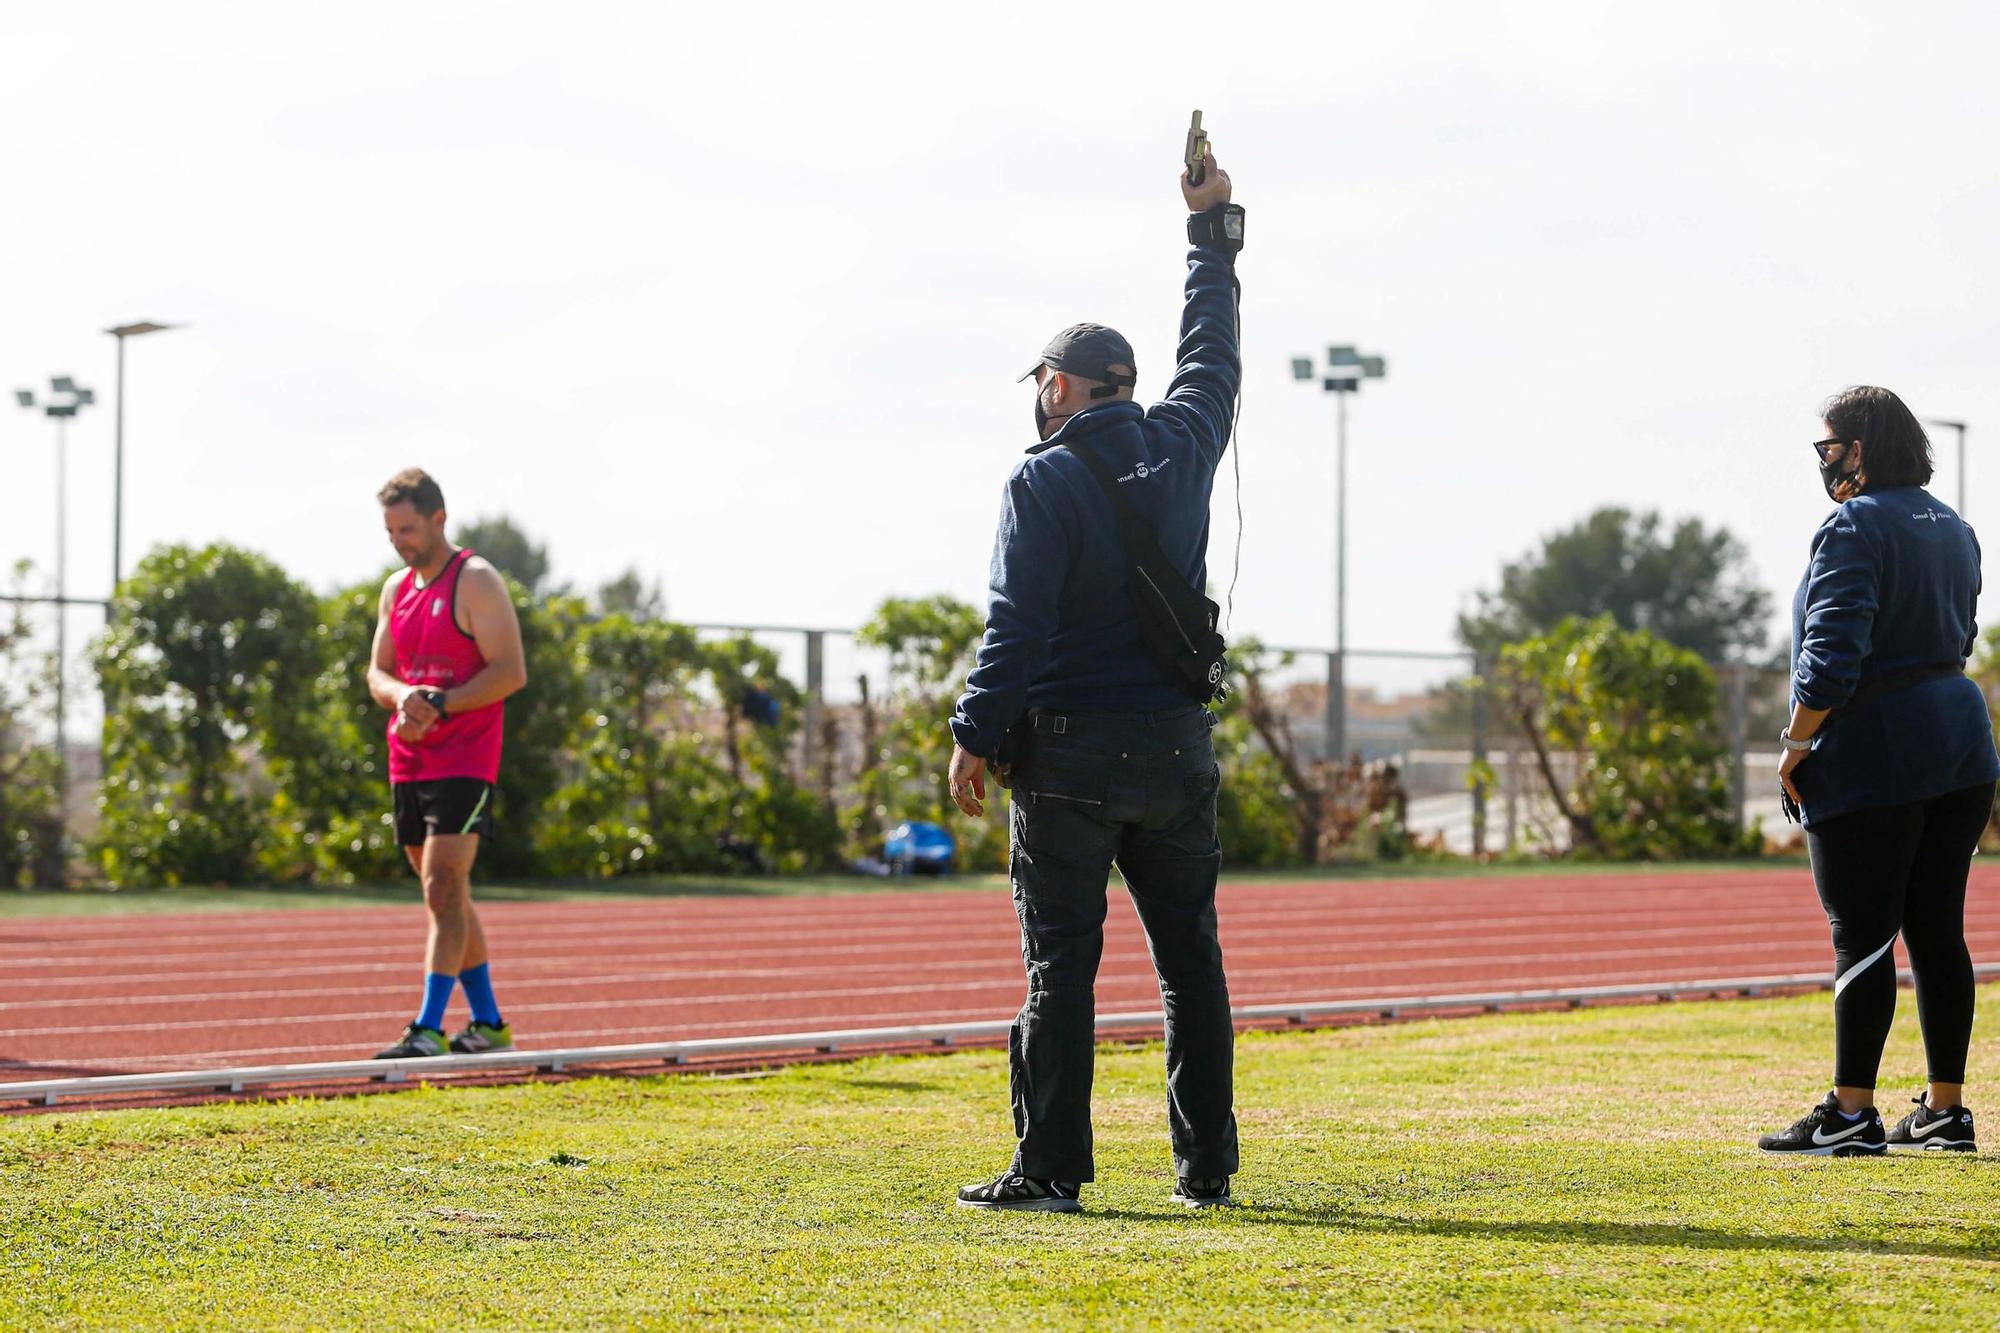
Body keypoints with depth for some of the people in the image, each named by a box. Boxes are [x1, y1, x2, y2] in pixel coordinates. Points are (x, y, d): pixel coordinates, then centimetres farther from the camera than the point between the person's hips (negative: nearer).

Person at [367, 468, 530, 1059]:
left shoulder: (476, 582, -7)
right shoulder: (396, 590, 14)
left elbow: (511, 672, -13)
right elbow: (378, 673, 14)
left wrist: (439, 706, -21)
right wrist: (403, 696, -10)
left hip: (463, 762, -8)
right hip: (408, 762, 8)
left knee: (443, 889, -15)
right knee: (449, 897, 11)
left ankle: (429, 1029, -20)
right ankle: (488, 1024, 20)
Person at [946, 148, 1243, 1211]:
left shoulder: (1043, 481, -8)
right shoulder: (1180, 448, 6)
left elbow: (1014, 623, -14)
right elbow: (1212, 353, 24)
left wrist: (976, 736, -9)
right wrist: (1212, 229, 35)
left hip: (1069, 756, -5)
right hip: (1177, 745, 5)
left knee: (1060, 964, -3)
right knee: (1190, 956, 9)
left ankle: (1050, 1170, -4)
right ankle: (1207, 1164, 10)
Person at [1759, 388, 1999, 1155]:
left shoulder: (1854, 528, -12)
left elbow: (1833, 652, -20)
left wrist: (1797, 742, -11)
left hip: (1871, 760, -8)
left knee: (1862, 936, -5)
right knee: (1939, 933, 10)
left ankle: (1852, 1113, -3)